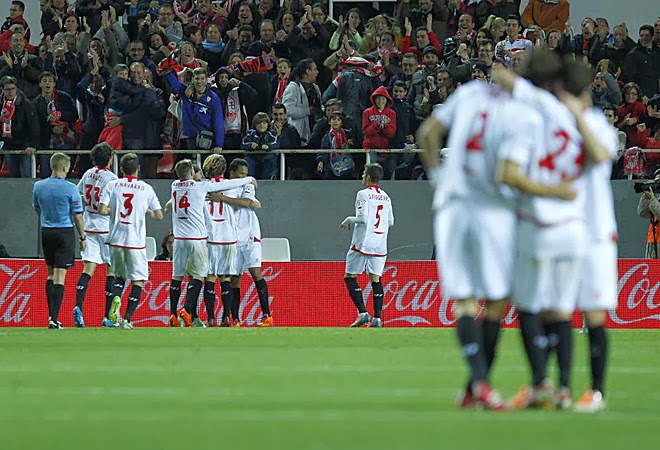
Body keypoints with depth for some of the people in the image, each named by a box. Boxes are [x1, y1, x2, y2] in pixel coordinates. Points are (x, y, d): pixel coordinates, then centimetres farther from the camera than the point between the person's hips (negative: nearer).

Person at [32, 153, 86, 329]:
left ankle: (51, 315, 17)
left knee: (51, 274, 18)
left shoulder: (38, 186, 1)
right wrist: (83, 238, 3)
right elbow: (78, 216, -8)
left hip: (46, 233, 4)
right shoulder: (70, 188, -11)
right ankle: (54, 319, -9)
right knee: (60, 277, -4)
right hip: (65, 233, -4)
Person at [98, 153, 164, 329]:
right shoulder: (146, 188, 0)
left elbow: (102, 210, -8)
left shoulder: (112, 185, 0)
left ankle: (116, 298, -10)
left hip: (116, 240, 2)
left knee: (119, 276, 20)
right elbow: (159, 215, 0)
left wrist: (113, 211, 12)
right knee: (138, 281, 5)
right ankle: (127, 319, -5)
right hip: (136, 242, -2)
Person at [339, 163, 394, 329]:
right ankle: (377, 317, -1)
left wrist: (349, 220, 1)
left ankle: (363, 313, -9)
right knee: (376, 279, 6)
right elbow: (391, 221, 15)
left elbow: (363, 218, -16)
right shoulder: (385, 197, 12)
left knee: (350, 277, 3)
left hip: (363, 243, -6)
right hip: (380, 245, 6)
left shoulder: (363, 194, -7)